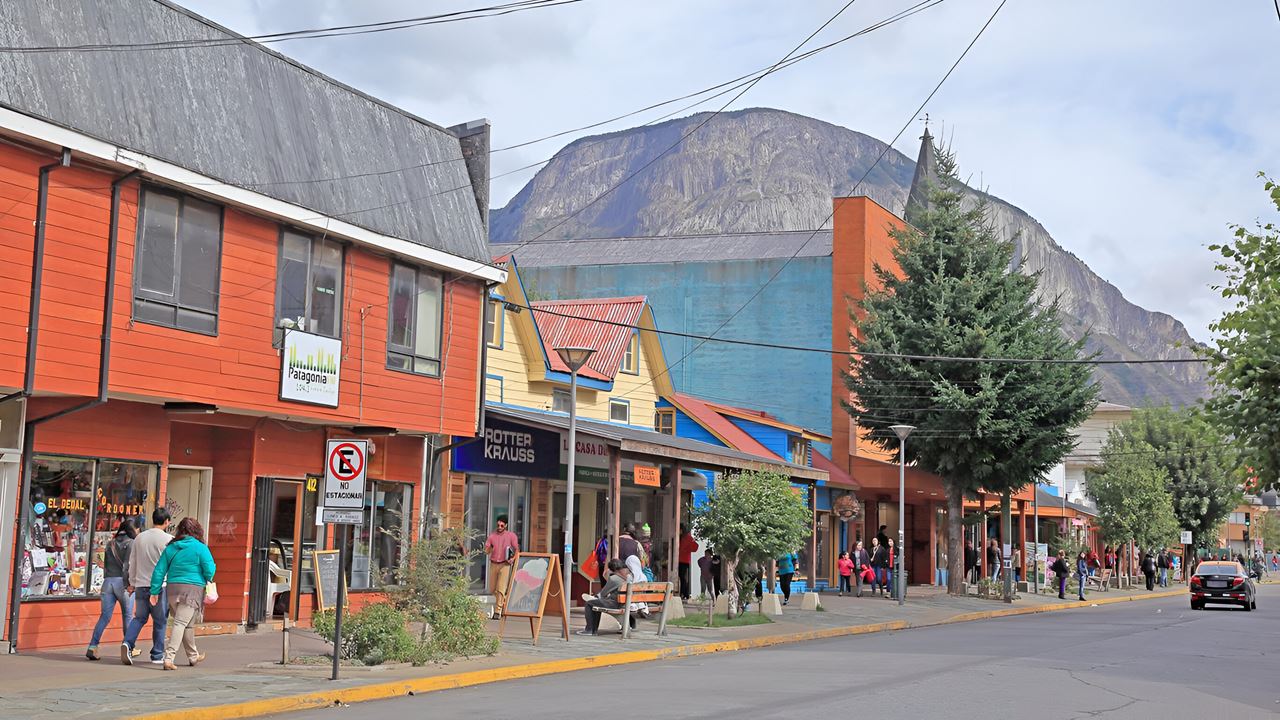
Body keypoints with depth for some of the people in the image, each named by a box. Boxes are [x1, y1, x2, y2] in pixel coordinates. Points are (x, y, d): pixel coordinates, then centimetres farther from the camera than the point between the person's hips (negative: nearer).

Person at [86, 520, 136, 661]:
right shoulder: (131, 543, -2)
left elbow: (105, 564, 18)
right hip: (122, 581, -5)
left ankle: (92, 646, -9)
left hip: (108, 581, 5)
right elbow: (128, 565, -12)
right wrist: (129, 583, -14)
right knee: (128, 616, 8)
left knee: (104, 616, 3)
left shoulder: (110, 544, 16)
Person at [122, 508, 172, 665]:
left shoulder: (139, 537, 10)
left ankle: (128, 643, -10)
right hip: (159, 587, -4)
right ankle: (157, 655, 9)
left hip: (141, 585, 5)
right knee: (160, 621, 5)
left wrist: (132, 583, 26)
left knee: (139, 617, 13)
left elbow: (132, 563, 16)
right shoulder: (168, 539, -6)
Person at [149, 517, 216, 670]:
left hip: (173, 589, 5)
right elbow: (210, 570, -8)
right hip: (193, 589, -5)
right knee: (181, 623, -6)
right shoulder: (200, 548, -5)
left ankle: (193, 656, 33)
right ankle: (169, 657, -18)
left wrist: (154, 591, 9)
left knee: (188, 623, 19)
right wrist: (208, 580, 13)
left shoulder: (170, 548, 8)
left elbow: (159, 571, 6)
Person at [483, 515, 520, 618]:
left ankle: (498, 611, -10)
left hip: (504, 564, -4)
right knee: (492, 589, 9)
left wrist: (513, 558, -14)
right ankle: (504, 601, 34)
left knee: (501, 589, -12)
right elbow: (486, 551, 5)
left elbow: (517, 549, 4)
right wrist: (489, 549, -18)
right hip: (493, 564, 4)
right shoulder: (492, 535, 5)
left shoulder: (511, 535, -1)